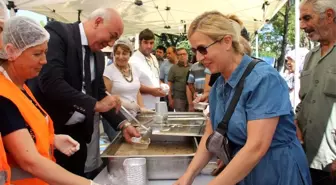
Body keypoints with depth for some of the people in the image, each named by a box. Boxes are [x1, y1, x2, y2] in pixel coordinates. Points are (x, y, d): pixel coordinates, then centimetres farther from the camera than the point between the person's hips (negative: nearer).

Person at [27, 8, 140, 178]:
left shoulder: (98, 55, 10)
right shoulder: (57, 32, -13)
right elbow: (50, 82, -25)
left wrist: (123, 124, 2)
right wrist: (95, 105, -21)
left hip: (81, 135, 7)